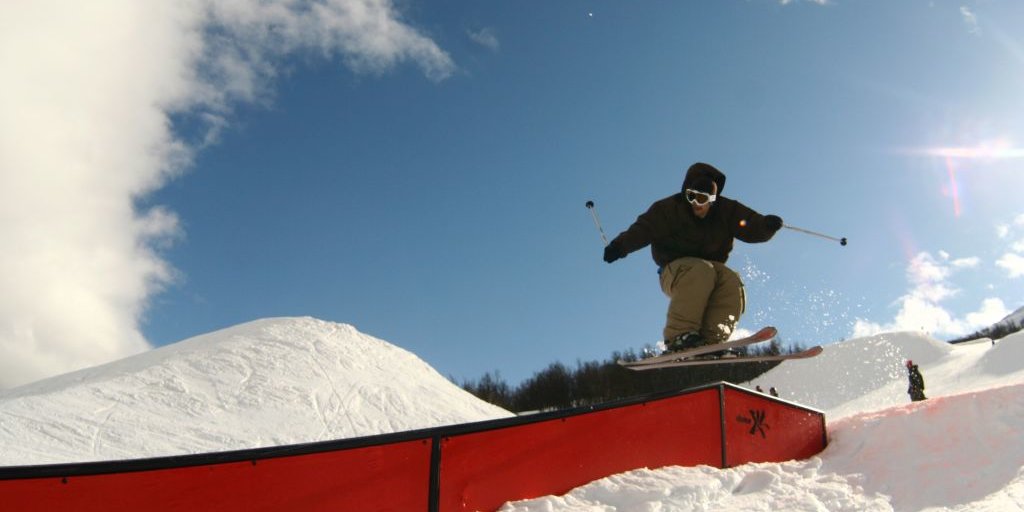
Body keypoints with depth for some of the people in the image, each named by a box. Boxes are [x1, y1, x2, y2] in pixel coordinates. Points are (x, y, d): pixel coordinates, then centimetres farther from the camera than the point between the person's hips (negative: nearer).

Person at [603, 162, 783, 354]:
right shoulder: (670, 209, -6)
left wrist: (767, 225, -24)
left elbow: (753, 229, -1)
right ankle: (679, 335, -41)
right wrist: (619, 246, -33)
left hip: (711, 269, 4)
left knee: (731, 281, -28)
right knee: (702, 271, -36)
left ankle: (710, 341, -35)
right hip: (674, 271, -4)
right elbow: (644, 229, -16)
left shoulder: (727, 211, 3)